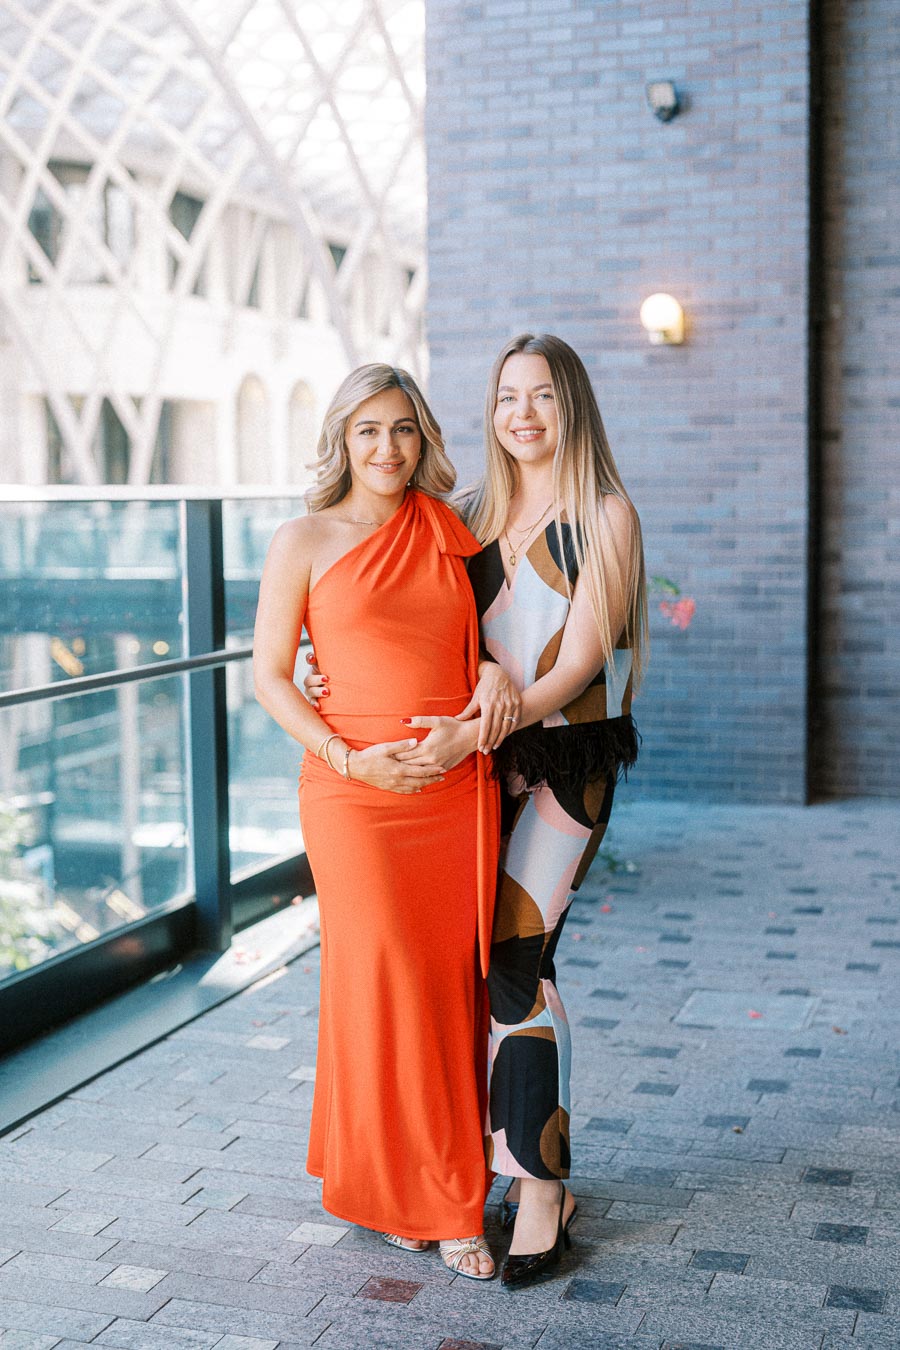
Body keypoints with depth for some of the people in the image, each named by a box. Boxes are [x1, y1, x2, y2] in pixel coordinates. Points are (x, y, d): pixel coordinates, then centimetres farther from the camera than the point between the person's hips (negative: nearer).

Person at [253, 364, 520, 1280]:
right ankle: (395, 1189, 16)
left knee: (453, 983, 6)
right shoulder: (304, 541, 1)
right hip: (356, 792, -3)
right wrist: (347, 757, -13)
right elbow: (269, 674, 0)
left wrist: (496, 672, -4)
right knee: (386, 982, -1)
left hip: (458, 787, 4)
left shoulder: (450, 534, 11)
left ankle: (444, 1194, 21)